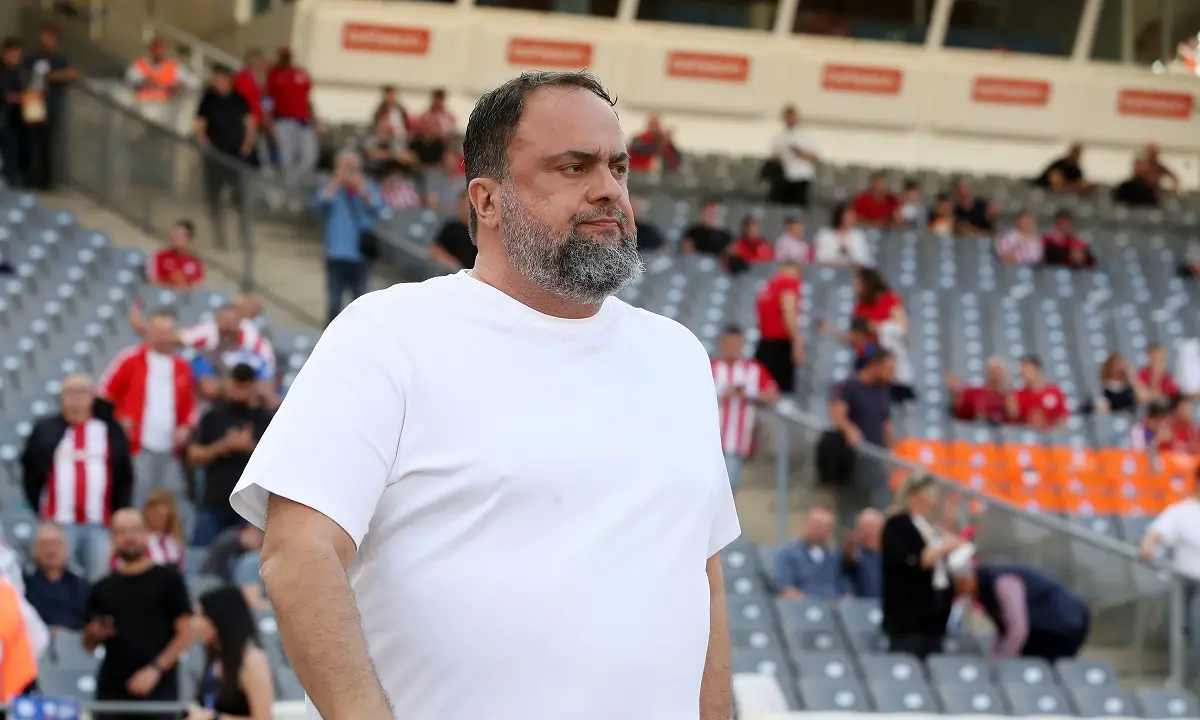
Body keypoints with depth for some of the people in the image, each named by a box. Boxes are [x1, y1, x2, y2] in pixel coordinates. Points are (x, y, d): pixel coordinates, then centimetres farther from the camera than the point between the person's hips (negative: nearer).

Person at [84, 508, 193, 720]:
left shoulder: (168, 580, 2)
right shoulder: (103, 589, 12)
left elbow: (185, 634, -2)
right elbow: (89, 645, 16)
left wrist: (156, 669, -13)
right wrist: (95, 634, -8)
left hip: (158, 689, -3)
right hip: (112, 691, 3)